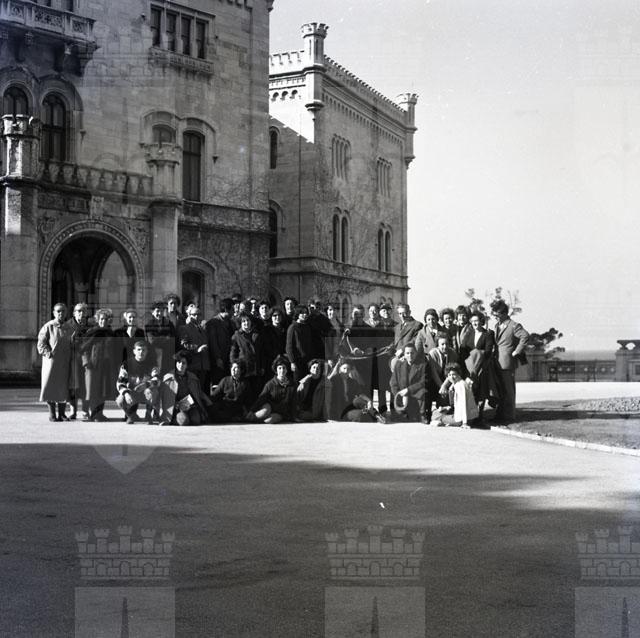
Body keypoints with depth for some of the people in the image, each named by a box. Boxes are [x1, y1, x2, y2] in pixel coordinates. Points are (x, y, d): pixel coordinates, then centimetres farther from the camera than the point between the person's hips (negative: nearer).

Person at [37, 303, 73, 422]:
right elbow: (41, 343, -6)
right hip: (51, 361, -4)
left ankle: (62, 413, 12)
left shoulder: (68, 329, 11)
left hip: (65, 363, 4)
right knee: (51, 386, -3)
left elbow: (71, 344, 18)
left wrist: (70, 358, 6)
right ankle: (52, 413, 5)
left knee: (63, 387, 5)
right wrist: (49, 354, -17)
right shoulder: (48, 327, -2)